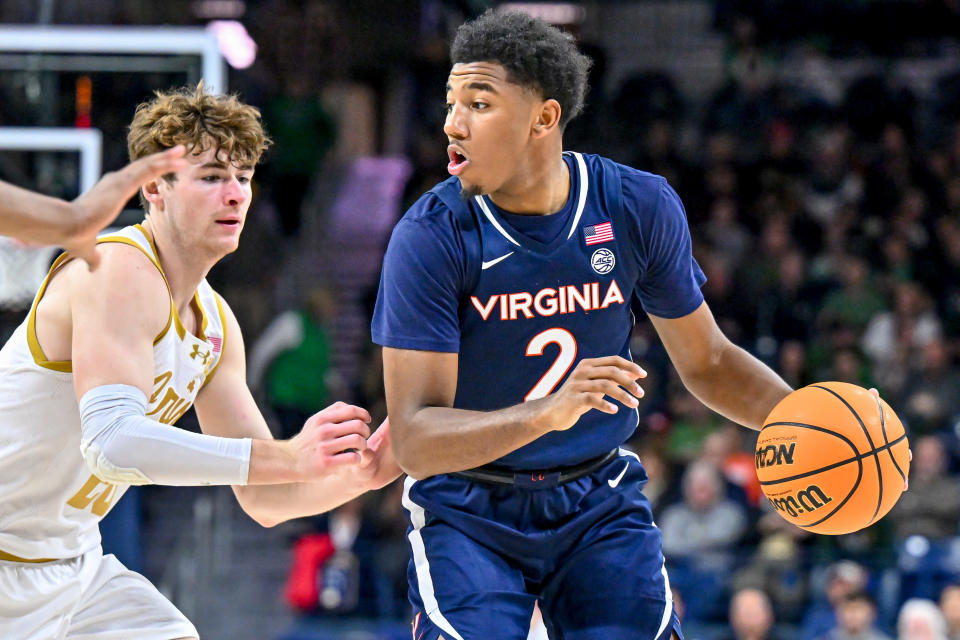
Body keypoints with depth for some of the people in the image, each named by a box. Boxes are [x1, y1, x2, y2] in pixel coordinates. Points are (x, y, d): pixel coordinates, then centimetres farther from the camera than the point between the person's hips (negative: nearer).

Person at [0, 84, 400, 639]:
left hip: (73, 564, 9)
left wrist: (361, 473, -9)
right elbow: (111, 441, -35)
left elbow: (264, 498, 11)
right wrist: (288, 458, -35)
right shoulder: (121, 271, -20)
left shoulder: (216, 323, 7)